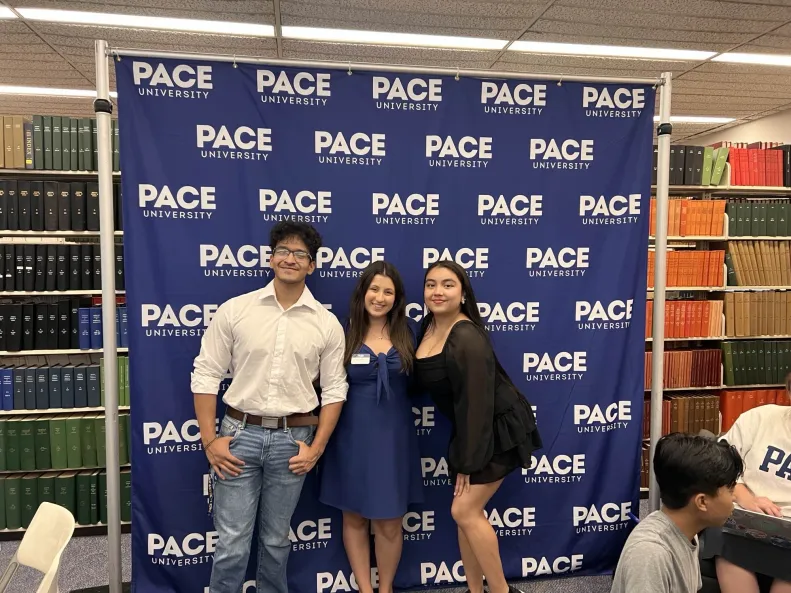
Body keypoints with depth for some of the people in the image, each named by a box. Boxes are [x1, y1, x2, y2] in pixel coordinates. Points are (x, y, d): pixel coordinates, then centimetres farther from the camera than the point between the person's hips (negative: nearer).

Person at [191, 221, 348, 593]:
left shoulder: (327, 323, -1)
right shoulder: (234, 310, -4)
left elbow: (334, 390, 3)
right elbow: (205, 375, -1)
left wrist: (316, 448, -2)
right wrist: (209, 439, -5)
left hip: (293, 438, 1)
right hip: (240, 433, -1)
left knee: (276, 540, 16)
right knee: (232, 543, 5)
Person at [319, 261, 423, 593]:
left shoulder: (407, 335, 0)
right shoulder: (345, 334, -4)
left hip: (393, 434, 1)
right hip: (353, 433, 0)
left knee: (389, 521, 8)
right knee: (354, 517, 12)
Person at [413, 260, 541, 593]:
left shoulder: (467, 339, -26)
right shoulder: (429, 325, 0)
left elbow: (476, 403, -25)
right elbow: (426, 381, 10)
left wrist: (468, 462, -20)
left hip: (498, 430, -8)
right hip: (468, 430, 8)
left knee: (464, 511, -6)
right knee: (468, 511, 11)